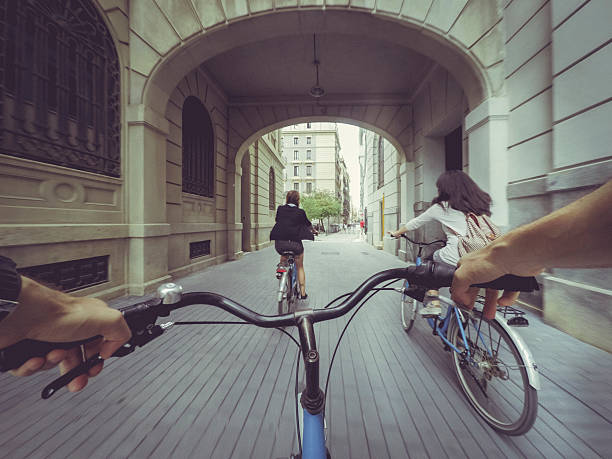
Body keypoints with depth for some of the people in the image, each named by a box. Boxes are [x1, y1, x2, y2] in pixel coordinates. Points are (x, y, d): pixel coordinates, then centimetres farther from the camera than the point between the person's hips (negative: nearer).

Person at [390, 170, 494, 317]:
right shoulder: (481, 203, 12)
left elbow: (415, 223, 11)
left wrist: (396, 233, 27)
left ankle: (433, 304, 13)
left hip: (456, 258, -5)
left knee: (432, 258, 21)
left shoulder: (441, 207, 0)